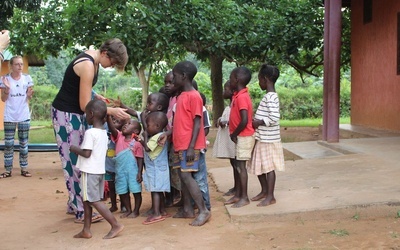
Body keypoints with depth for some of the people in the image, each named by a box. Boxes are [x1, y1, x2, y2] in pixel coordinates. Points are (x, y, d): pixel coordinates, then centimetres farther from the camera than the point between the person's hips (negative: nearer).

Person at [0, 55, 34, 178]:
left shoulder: (27, 78, -1)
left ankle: (24, 168, 14)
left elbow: (28, 98, 7)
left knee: (24, 143, 7)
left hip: (24, 116, 1)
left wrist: (29, 95, -15)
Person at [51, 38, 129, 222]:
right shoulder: (87, 65, -24)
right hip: (66, 115, -9)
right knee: (74, 161, -5)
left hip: (76, 114, 9)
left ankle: (73, 204, 21)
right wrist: (112, 111, -17)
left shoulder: (92, 58, 3)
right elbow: (85, 105, -23)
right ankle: (81, 212, 1)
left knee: (79, 159, 12)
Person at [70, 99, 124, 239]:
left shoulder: (90, 133, -16)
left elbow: (86, 153, -21)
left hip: (90, 171, -9)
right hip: (100, 170, 9)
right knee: (87, 200, 15)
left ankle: (115, 225, -5)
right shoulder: (104, 133, 10)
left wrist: (74, 149, -4)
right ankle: (86, 230, 19)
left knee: (94, 200, -4)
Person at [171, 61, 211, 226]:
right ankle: (187, 209, 19)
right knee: (183, 176, 11)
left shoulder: (194, 96, -13)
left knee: (186, 176, -11)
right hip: (179, 144, 9)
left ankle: (203, 211, -6)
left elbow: (197, 123, -17)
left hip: (189, 146, -9)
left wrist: (191, 147, -21)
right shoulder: (181, 96, 14)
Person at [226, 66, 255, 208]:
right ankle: (238, 195, 21)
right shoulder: (238, 95, 9)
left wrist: (234, 134, -14)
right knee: (237, 166, 13)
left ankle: (244, 197, 4)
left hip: (244, 137, -9)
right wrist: (234, 134, 10)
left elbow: (244, 121, -27)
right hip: (240, 137, 9)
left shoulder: (241, 97, -20)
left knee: (240, 166, -3)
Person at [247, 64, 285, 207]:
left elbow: (274, 117, -26)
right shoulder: (270, 96, 13)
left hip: (268, 139, -9)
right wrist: (256, 121, 8)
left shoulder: (270, 96, -17)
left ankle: (270, 196, 7)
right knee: (258, 166, 16)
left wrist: (258, 122, -17)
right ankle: (264, 191, 29)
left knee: (268, 167, -1)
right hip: (262, 137, 9)